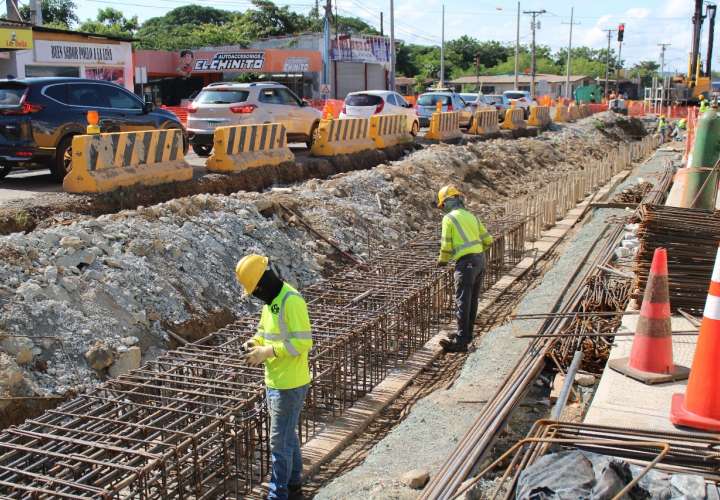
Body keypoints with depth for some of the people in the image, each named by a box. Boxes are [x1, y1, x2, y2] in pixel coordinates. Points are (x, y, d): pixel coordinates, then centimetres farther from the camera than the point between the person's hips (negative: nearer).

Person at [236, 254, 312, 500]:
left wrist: (267, 352, -25)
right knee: (288, 436, 21)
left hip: (289, 385, -10)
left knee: (280, 441, 1)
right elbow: (265, 330, 20)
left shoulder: (292, 301, -22)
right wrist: (254, 342, -2)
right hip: (275, 381, 10)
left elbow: (303, 341, -26)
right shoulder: (270, 300, 9)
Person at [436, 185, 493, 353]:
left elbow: (446, 246, -6)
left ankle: (461, 341, -8)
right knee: (472, 300, 15)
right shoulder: (471, 216, 17)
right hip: (480, 260, 8)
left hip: (466, 262, -8)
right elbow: (488, 240, 19)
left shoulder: (449, 218, -4)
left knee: (462, 302, -7)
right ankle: (466, 334, 26)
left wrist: (442, 260, 13)